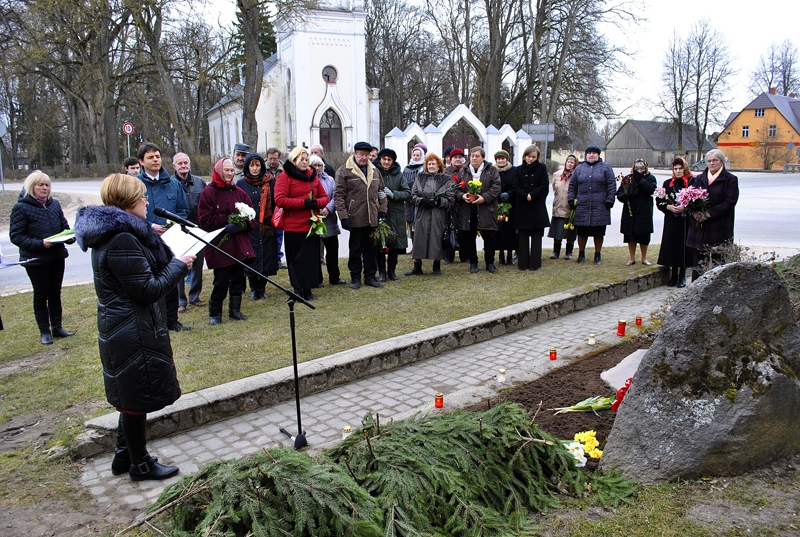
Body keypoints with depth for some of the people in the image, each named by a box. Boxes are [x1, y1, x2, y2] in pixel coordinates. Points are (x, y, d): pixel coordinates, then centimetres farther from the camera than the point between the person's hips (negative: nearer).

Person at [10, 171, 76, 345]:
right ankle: (44, 332, 19)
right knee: (41, 295, 7)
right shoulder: (21, 208, -10)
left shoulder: (55, 204, 3)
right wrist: (40, 244, -24)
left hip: (57, 257, 4)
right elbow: (15, 236, -13)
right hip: (35, 260, -4)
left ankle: (57, 328, 26)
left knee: (55, 293, 14)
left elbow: (64, 226, 13)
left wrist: (70, 237, -9)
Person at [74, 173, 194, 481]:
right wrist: (178, 266, -12)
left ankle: (124, 456, 37)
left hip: (121, 330, 10)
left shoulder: (114, 233, 8)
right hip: (134, 334, -10)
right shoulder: (123, 241, -24)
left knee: (132, 397, 22)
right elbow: (148, 290, -23)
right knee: (138, 398, 5)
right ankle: (140, 465, 22)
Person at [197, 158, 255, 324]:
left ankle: (235, 310, 24)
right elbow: (205, 220, -10)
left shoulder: (239, 192, 11)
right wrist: (227, 221, -14)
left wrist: (242, 224, -10)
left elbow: (252, 216, 10)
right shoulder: (208, 192, -4)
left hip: (240, 245, 5)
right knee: (221, 281, -4)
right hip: (220, 246, -5)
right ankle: (214, 313, 13)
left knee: (238, 279, 9)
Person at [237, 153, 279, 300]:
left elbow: (275, 204, 5)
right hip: (249, 228, 0)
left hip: (267, 228, 1)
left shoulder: (270, 183, 5)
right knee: (251, 258, 0)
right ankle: (254, 289, 13)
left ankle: (262, 287, 17)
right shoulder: (241, 184, 5)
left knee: (266, 256, 3)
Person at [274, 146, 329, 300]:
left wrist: (317, 202, -7)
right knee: (296, 259, 2)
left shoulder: (313, 176, 14)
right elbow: (279, 200, -14)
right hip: (293, 226, -4)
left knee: (312, 258, 5)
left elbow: (324, 197, 16)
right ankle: (298, 289, 13)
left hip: (312, 225, 5)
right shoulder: (284, 176, -2)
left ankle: (308, 289, 16)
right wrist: (303, 203, -19)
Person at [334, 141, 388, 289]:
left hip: (372, 219, 5)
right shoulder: (344, 171, -5)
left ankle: (370, 276, 22)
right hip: (355, 219, -5)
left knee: (371, 249, 11)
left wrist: (382, 211, 7)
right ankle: (355, 277, 17)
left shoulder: (374, 171, 13)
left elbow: (381, 192, 18)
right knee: (355, 250, 6)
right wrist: (343, 216, -14)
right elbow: (339, 195, -9)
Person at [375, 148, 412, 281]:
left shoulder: (398, 174, 6)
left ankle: (392, 270, 22)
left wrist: (393, 194, -12)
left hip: (396, 215, 2)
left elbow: (408, 193, 3)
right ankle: (381, 271, 14)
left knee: (395, 244, 6)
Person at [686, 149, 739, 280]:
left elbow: (729, 202, -8)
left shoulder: (730, 179, 1)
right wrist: (695, 212, -10)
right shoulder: (699, 179, 15)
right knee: (698, 260, 7)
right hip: (699, 226, 4)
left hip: (719, 228, -4)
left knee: (717, 261, -3)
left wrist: (708, 214, -15)